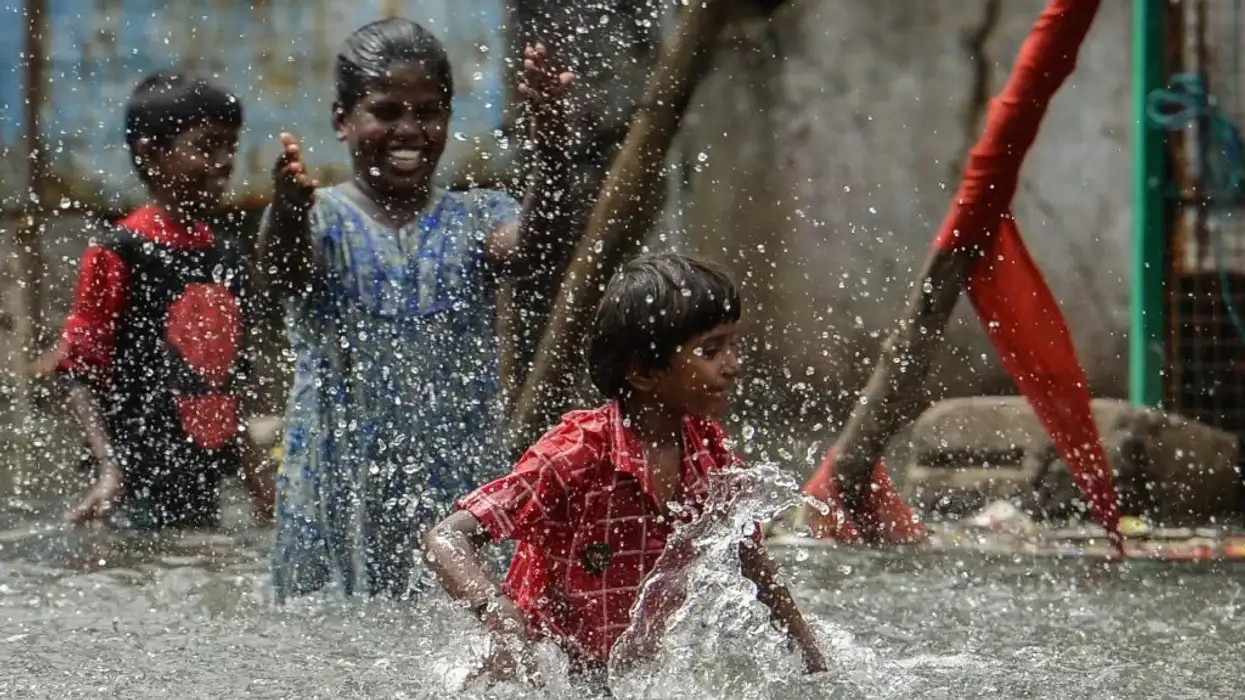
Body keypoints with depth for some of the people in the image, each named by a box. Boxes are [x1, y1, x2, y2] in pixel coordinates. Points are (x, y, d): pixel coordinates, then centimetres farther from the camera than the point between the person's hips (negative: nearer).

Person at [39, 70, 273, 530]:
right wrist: (109, 469, -22)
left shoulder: (226, 258, 11)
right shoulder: (118, 255, -9)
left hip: (203, 491, 7)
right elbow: (80, 374, -10)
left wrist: (252, 475, 18)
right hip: (139, 490, -7)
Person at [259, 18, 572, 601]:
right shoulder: (320, 219, 0)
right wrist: (289, 214, -46)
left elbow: (522, 248, -16)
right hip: (337, 483, -1)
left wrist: (549, 156, -36)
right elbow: (283, 271, -21)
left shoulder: (474, 219, 6)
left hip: (458, 485, 1)